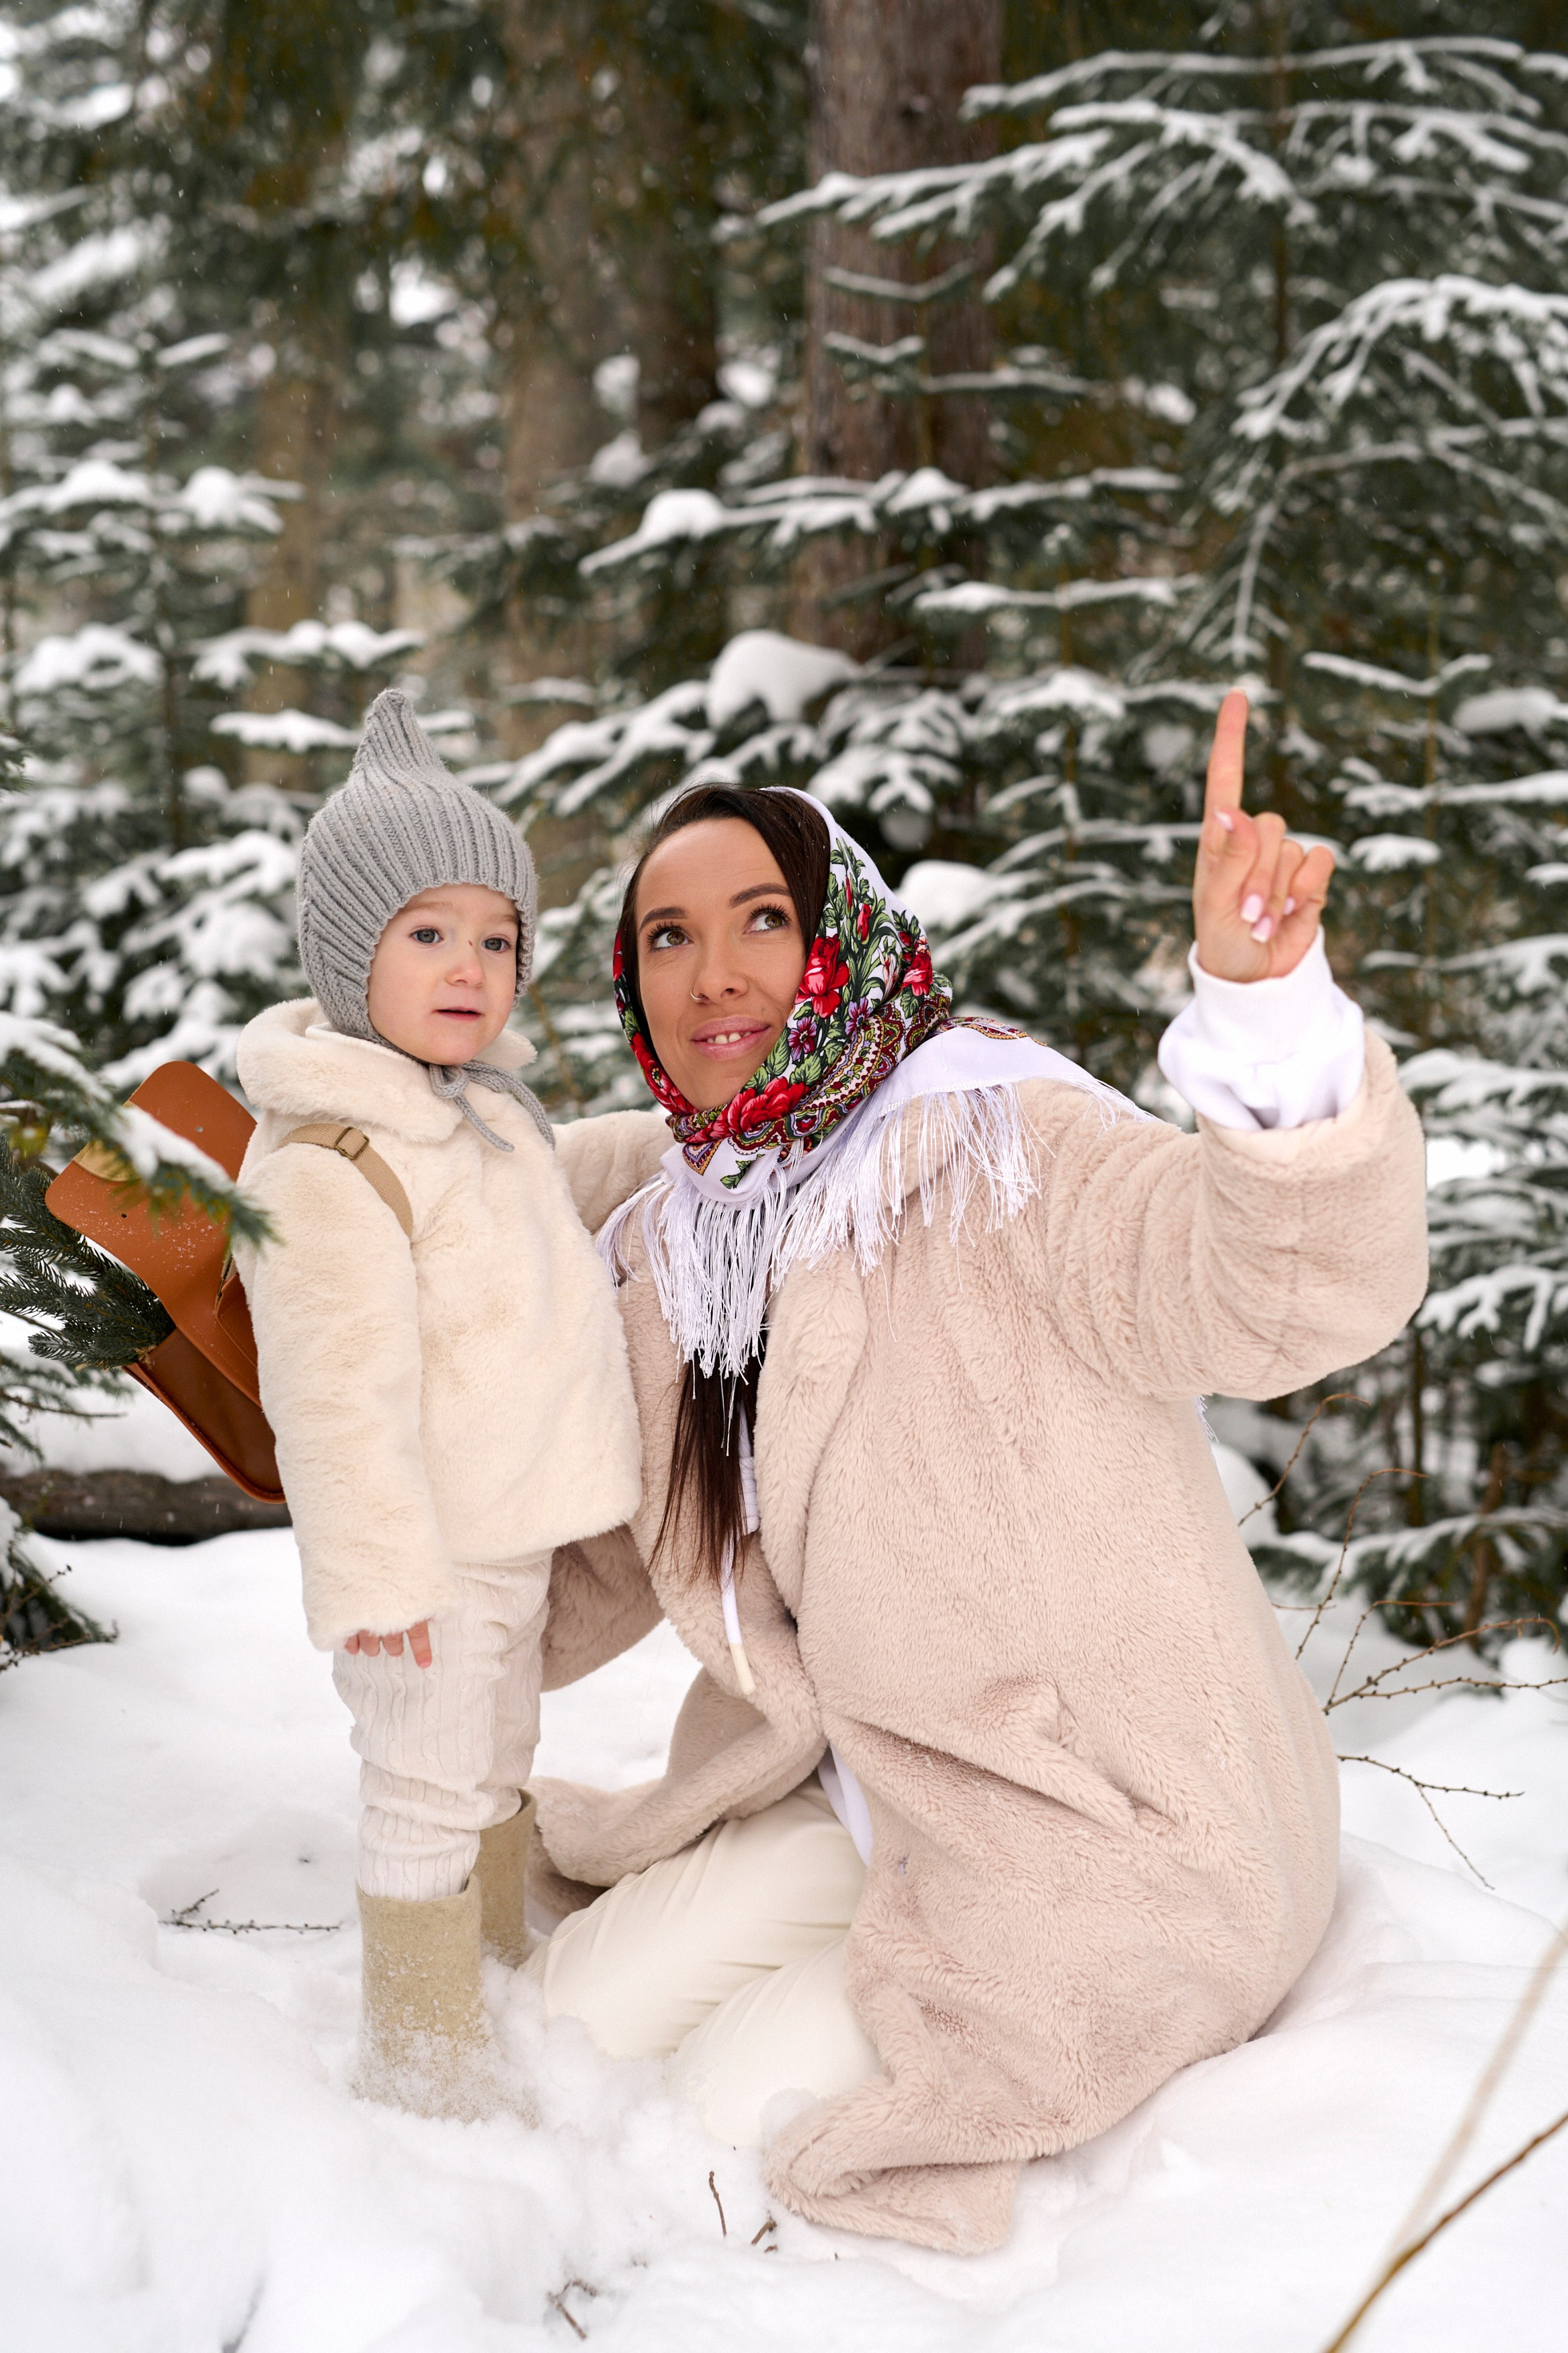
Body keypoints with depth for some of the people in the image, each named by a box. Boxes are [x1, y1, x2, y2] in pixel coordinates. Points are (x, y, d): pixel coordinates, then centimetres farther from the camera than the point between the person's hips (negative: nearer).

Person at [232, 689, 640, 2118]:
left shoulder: (487, 1105, 8)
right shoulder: (326, 1162, -25)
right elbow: (340, 1388, -26)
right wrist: (378, 1571, -25)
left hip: (521, 1528, 10)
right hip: (430, 1549, -10)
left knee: (500, 1767, 24)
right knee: (429, 1795, 2)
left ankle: (505, 1970, 41)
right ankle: (422, 2050, 17)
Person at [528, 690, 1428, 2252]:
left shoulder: (999, 1151, -21)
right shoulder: (675, 1233, 2)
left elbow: (1302, 1292, -41)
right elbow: (625, 1548, 19)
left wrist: (1267, 1003, -57)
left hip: (1117, 1818, -7)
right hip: (858, 1785, 7)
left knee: (735, 2119, -10)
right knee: (584, 2009, 5)